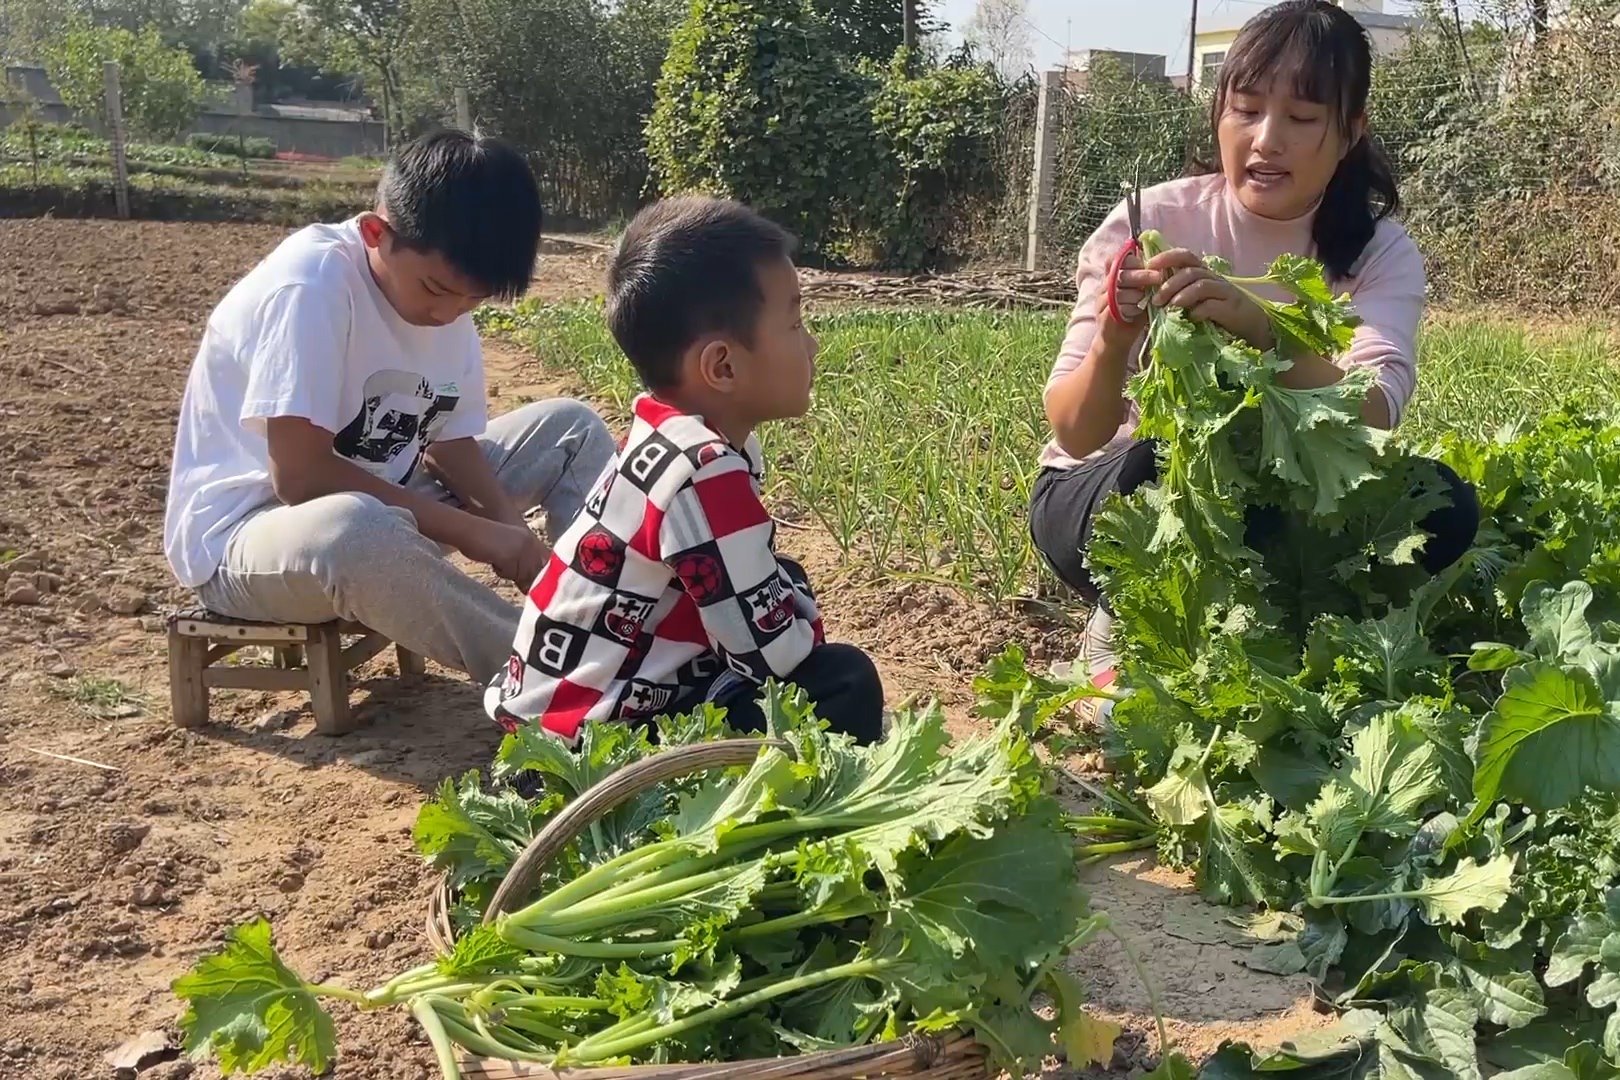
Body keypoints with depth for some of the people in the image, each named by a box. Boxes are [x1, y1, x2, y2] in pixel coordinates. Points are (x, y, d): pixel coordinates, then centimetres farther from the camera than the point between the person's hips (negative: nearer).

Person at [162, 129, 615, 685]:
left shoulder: (445, 289, -3)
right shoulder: (314, 282, -25)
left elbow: (450, 443, 3)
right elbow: (299, 474, -29)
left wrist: (511, 529, -17)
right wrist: (472, 532, -25)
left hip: (387, 509, 8)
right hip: (243, 533, -8)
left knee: (573, 428, 1)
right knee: (356, 531, -42)